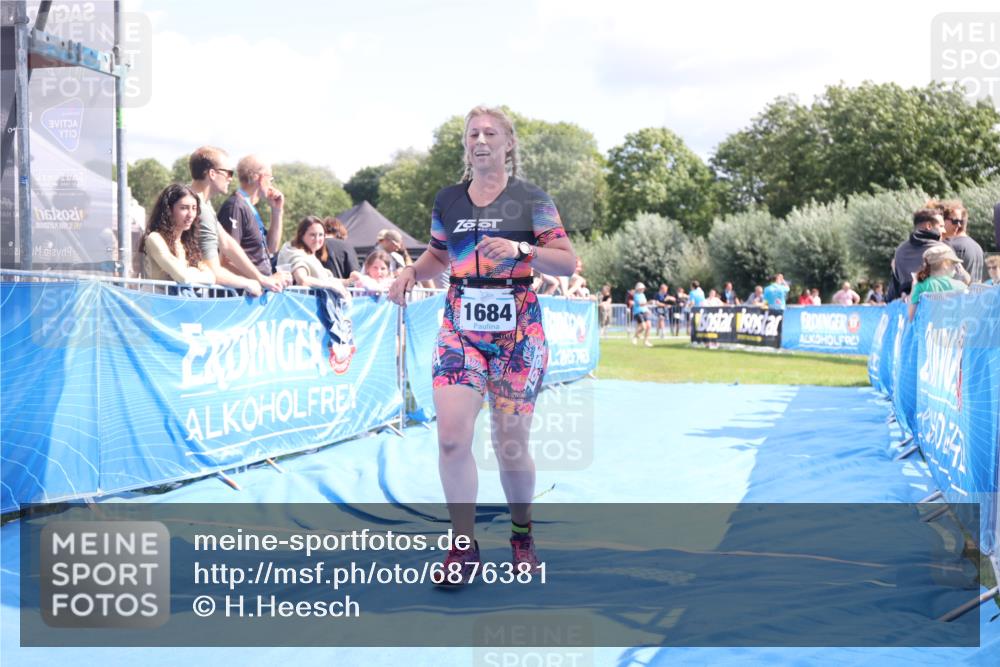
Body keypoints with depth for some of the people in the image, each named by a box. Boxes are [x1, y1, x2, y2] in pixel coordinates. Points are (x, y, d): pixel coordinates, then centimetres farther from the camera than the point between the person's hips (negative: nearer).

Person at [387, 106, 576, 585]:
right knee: (452, 436, -13)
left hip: (516, 330, -2)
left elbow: (568, 262, -4)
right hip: (460, 326, 2)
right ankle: (463, 547, 0)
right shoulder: (448, 200, 10)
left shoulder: (530, 199, 1)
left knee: (511, 445, 3)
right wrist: (412, 272, 3)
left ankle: (522, 535, 27)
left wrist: (520, 249, -20)